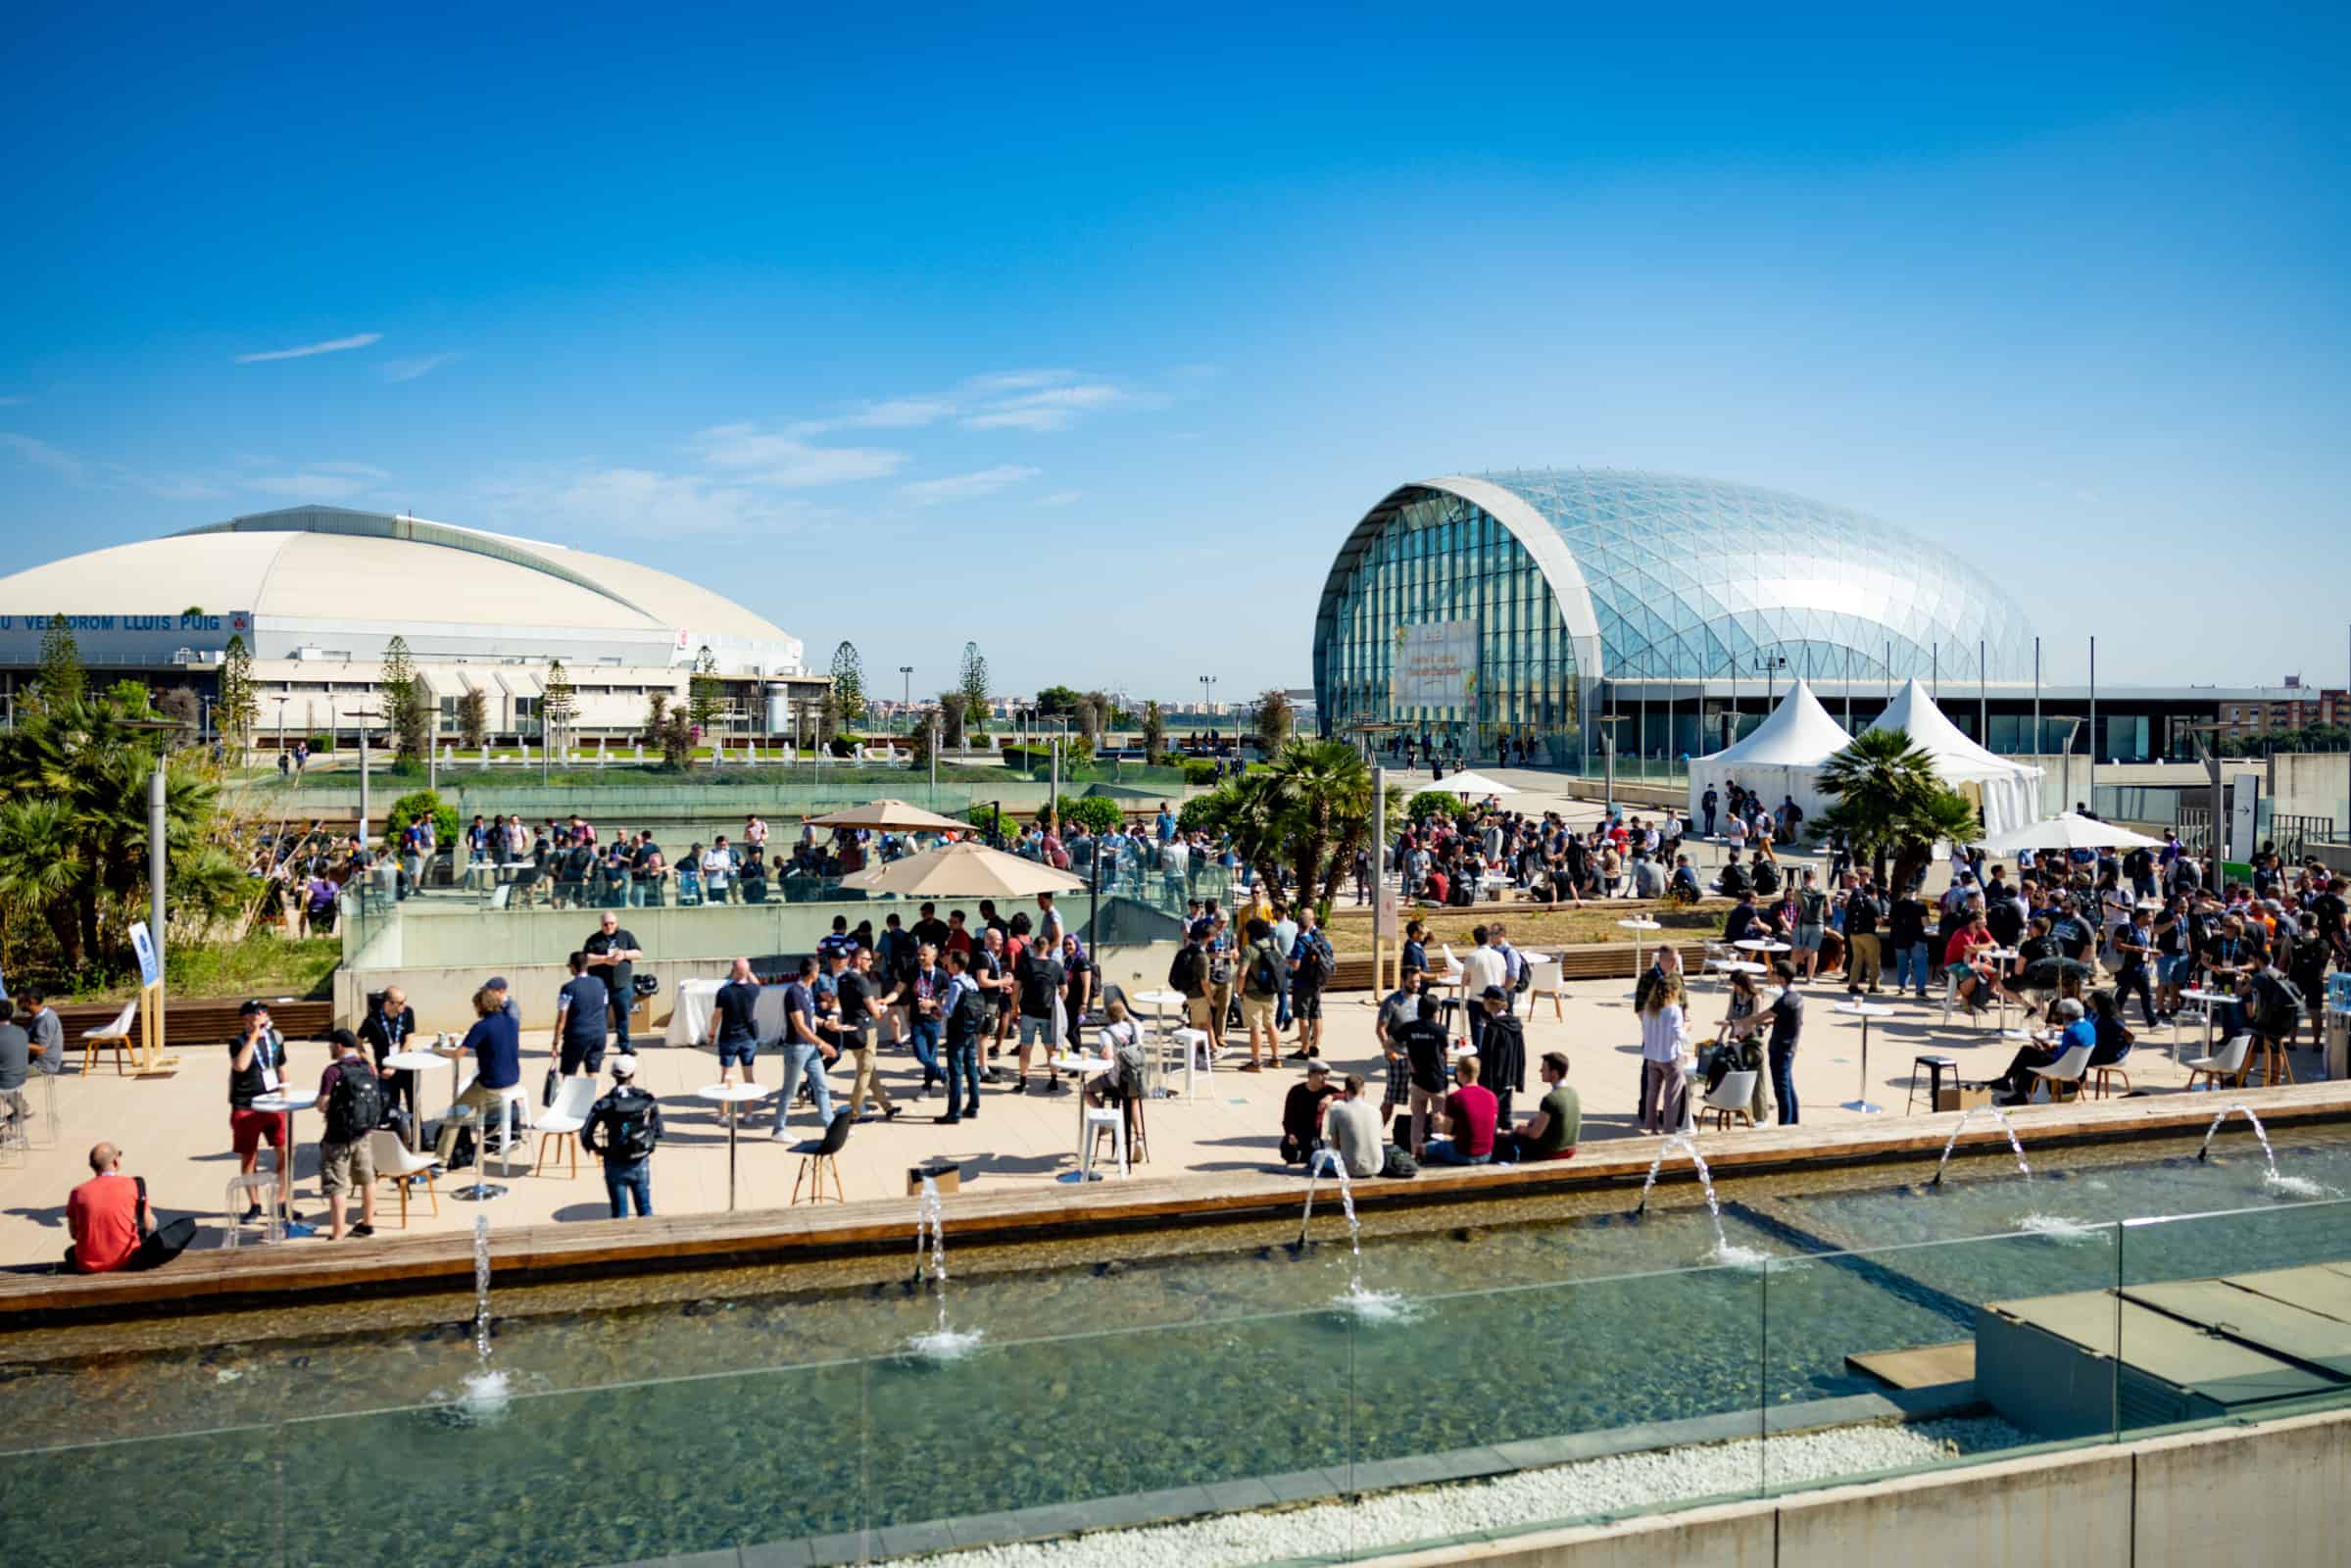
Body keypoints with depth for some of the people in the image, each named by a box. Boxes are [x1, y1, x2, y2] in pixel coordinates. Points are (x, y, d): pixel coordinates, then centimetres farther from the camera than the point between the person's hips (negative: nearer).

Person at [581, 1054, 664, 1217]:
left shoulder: (603, 1105, -12)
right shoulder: (648, 1101, -9)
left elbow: (586, 1136, -15)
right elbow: (658, 1132, -3)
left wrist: (600, 1150, 3)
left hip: (615, 1166, -1)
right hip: (641, 1164, 1)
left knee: (620, 1212, 12)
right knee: (645, 1209, 16)